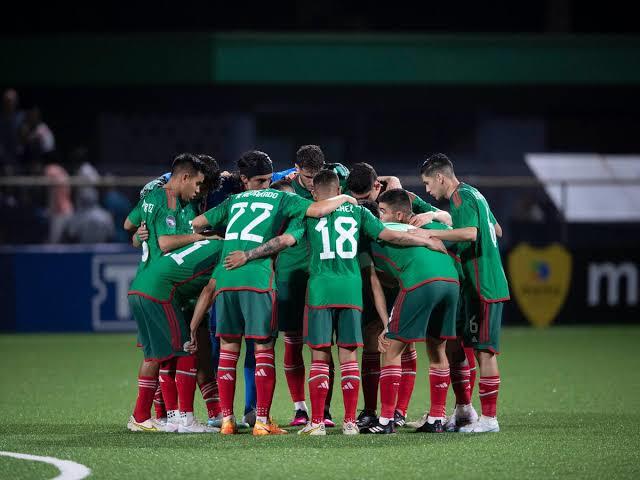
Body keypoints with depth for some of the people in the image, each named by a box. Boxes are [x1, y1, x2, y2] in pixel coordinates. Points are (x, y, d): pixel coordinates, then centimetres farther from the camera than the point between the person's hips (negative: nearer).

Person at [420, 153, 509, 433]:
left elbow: (470, 233, -30)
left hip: (483, 286, -10)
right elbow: (497, 230, 25)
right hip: (475, 285, 10)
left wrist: (429, 233, -27)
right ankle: (463, 411, 18)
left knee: (484, 351, -6)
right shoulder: (472, 194, 16)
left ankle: (489, 418, -4)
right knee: (455, 347, 12)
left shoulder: (461, 198, -13)